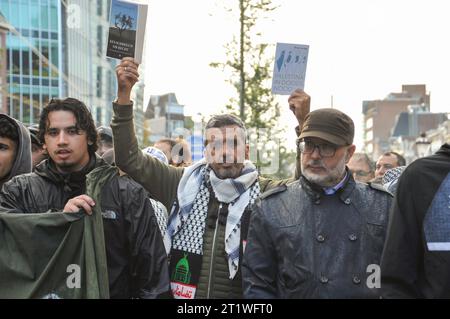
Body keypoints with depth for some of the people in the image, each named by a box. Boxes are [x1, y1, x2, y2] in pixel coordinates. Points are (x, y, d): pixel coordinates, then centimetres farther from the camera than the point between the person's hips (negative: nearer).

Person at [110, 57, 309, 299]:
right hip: (183, 293, 1)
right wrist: (124, 92, -10)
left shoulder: (265, 192, -5)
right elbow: (130, 159, -2)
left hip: (243, 294, -1)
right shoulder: (184, 184, -1)